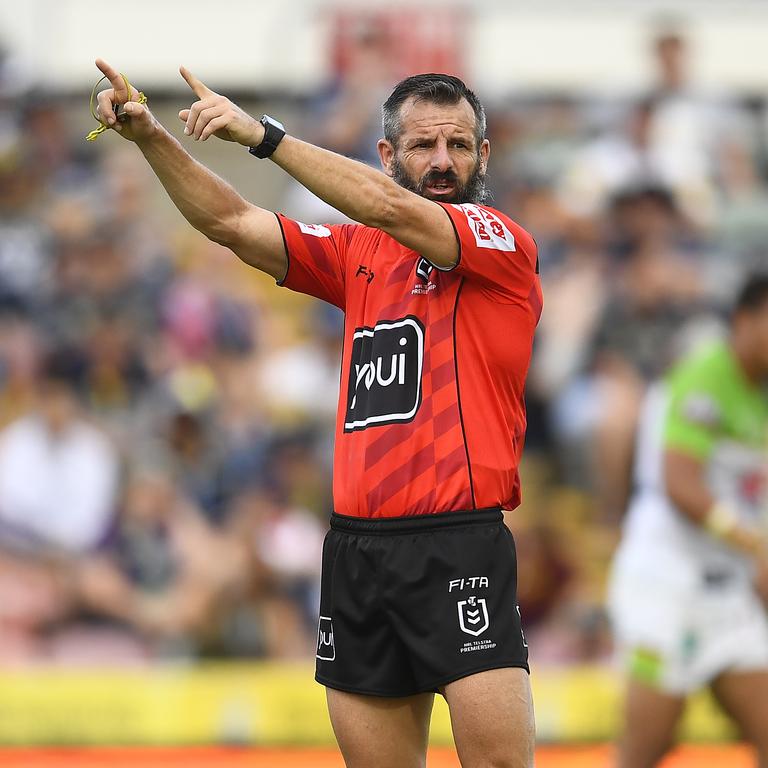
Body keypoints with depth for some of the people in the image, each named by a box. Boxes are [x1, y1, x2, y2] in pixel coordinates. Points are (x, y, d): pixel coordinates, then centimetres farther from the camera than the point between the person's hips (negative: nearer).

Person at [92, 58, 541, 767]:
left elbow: (387, 207, -16)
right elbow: (233, 223, 11)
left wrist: (262, 133, -16)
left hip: (460, 548, -6)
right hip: (356, 546, 6)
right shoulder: (360, 255, 17)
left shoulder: (504, 243, -1)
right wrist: (150, 136, -3)